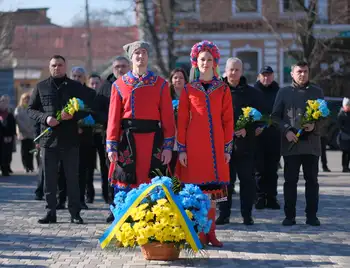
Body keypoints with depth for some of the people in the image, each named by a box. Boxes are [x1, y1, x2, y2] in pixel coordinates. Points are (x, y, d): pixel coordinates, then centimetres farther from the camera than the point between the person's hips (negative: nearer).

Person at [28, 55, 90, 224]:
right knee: (49, 178, 3)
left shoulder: (76, 87, 8)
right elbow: (31, 109, 9)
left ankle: (75, 213, 6)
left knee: (73, 177, 1)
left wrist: (72, 115, -15)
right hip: (48, 138, 1)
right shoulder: (41, 87, 10)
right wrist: (45, 118, -10)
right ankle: (51, 212, 10)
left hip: (70, 138, -1)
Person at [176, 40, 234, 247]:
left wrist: (228, 148, 1)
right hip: (194, 146, -1)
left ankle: (210, 233, 10)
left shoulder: (223, 89, 8)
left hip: (216, 145, 1)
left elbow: (228, 120, 6)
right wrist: (182, 148, -3)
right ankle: (199, 234, 5)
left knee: (212, 189, 2)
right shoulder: (188, 90, 5)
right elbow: (182, 121, 4)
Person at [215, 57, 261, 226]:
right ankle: (224, 214, 10)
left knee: (247, 179, 3)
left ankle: (247, 215, 10)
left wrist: (247, 130, -11)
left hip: (245, 142, 1)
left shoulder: (251, 93, 8)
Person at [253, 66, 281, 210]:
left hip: (274, 137, 2)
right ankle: (260, 197, 4)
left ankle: (271, 197, 11)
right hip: (257, 136, -2)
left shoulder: (278, 93, 8)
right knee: (259, 168, 1)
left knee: (272, 169, 6)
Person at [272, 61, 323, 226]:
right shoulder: (284, 92, 7)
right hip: (291, 143, -1)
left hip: (311, 143, 1)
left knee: (312, 180, 4)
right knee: (290, 180, 1)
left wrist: (314, 125, -10)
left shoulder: (317, 92, 10)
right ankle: (289, 216, 7)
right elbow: (275, 116, 5)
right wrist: (286, 130, -10)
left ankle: (312, 215, 10)